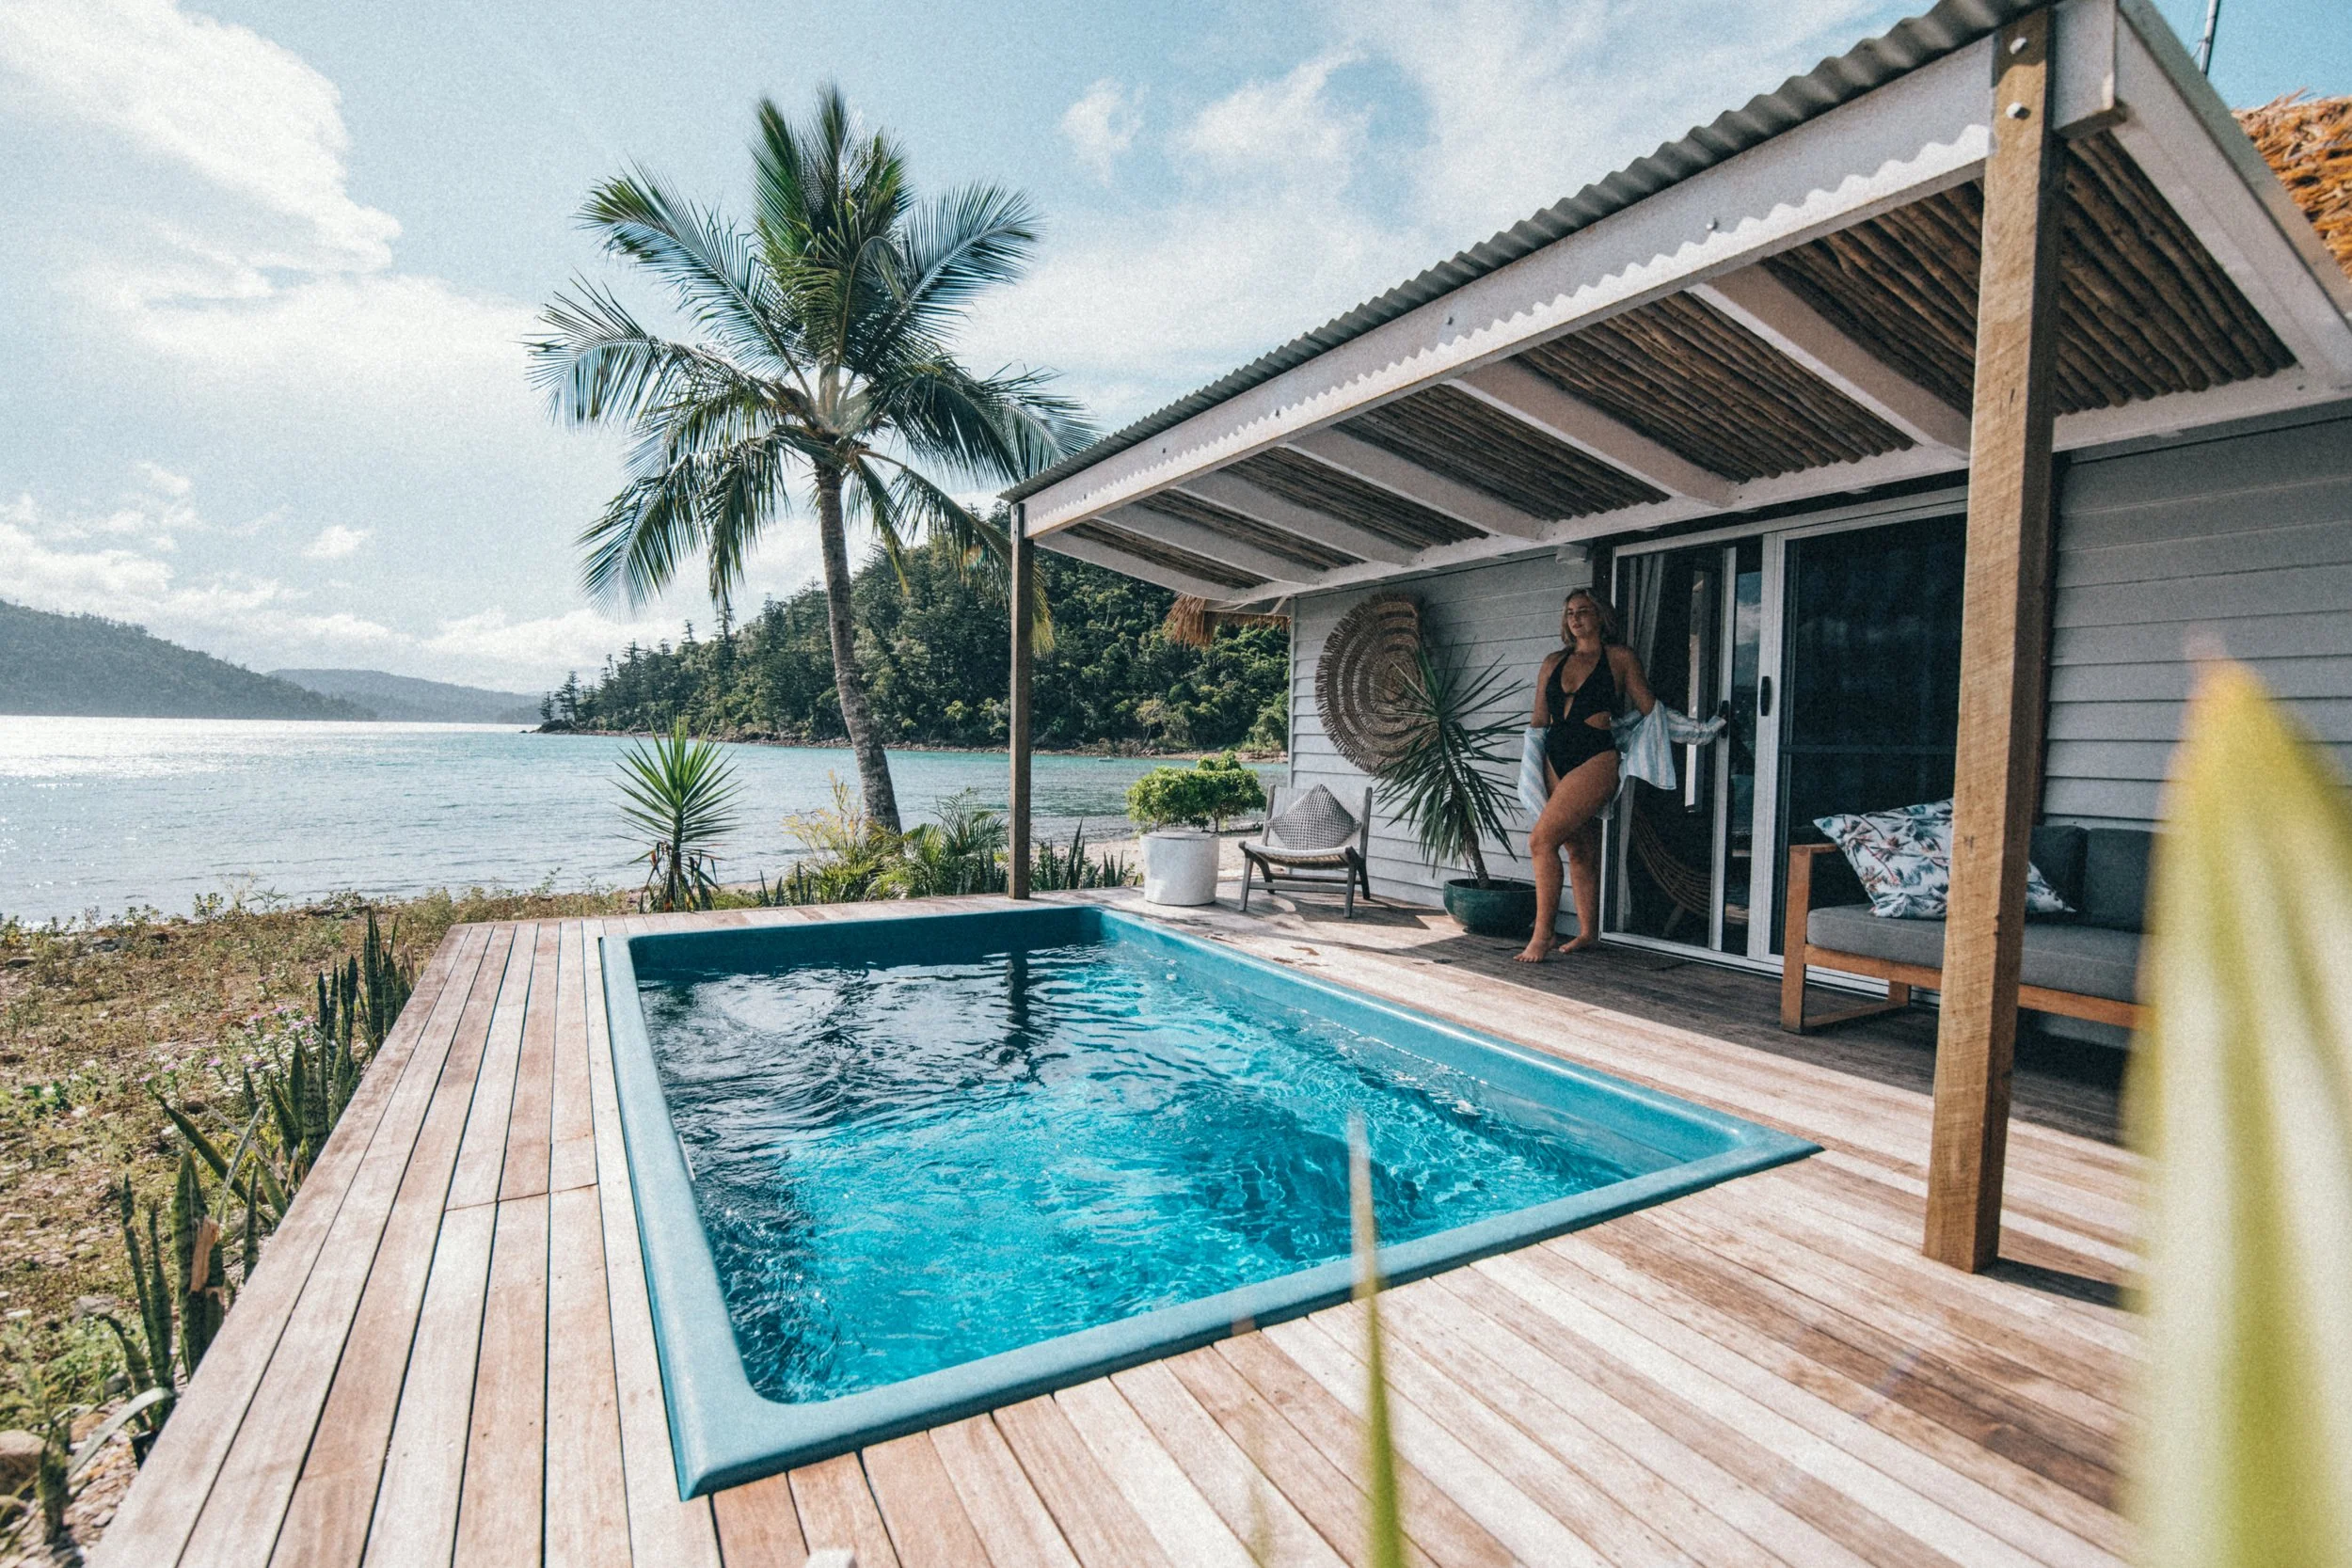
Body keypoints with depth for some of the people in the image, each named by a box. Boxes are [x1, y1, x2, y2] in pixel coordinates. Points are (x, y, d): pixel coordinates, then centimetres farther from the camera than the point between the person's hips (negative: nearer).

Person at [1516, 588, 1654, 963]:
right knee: (1578, 850, 11)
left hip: (1596, 760, -6)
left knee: (1542, 838, -18)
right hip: (1555, 761, 6)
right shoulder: (1553, 663, 17)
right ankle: (1588, 932, 21)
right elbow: (1538, 722, 18)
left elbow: (1650, 710, 6)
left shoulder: (1620, 657, 3)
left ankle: (1541, 935, -12)